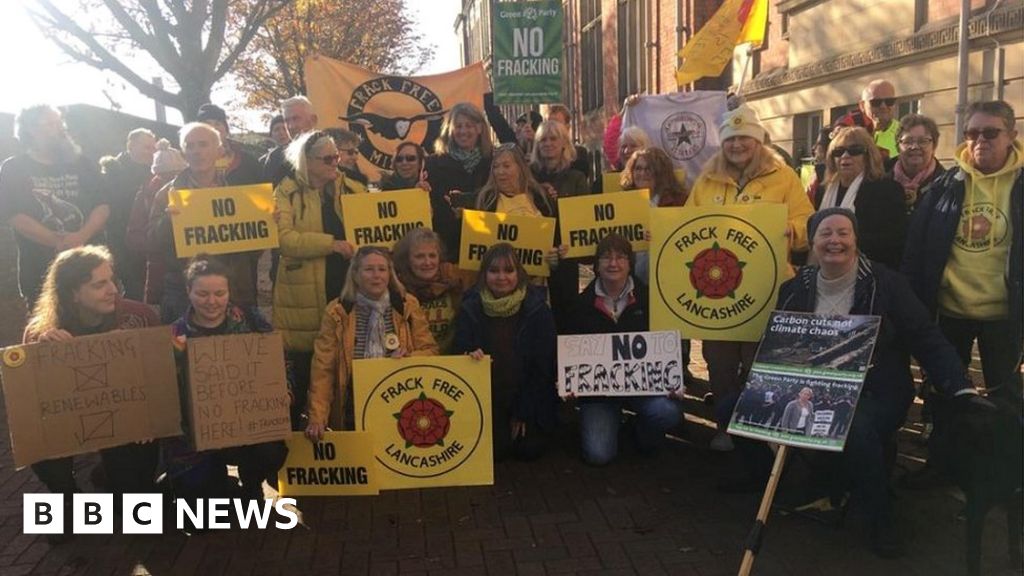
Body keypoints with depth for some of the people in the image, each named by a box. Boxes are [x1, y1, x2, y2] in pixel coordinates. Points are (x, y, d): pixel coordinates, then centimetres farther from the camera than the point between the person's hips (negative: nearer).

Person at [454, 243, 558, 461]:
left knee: (529, 449, -11)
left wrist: (524, 412, -9)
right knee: (494, 450, -12)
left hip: (530, 397, 0)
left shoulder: (537, 309, -10)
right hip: (488, 400, 1)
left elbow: (544, 365, -9)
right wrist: (469, 357, -29)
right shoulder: (470, 309, -6)